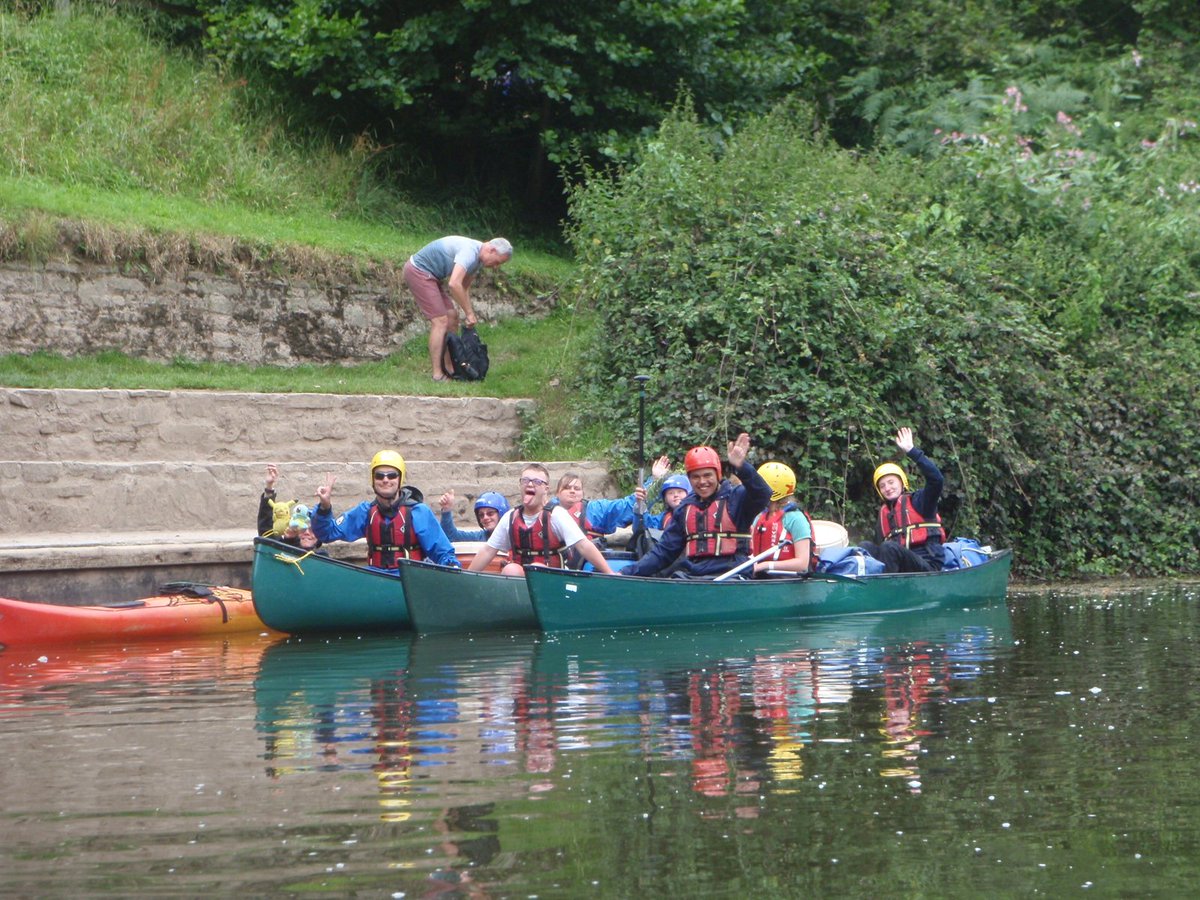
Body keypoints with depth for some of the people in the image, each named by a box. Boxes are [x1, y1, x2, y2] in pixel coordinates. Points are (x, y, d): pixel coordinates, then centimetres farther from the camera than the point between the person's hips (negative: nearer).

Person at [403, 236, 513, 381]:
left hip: (431, 276, 11)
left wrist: (468, 315, 11)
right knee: (440, 321, -14)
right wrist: (469, 313, -27)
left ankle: (449, 368, 17)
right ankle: (437, 374, -14)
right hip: (418, 271, -11)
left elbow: (464, 287, 18)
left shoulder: (478, 259, 7)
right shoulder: (470, 253, -26)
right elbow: (454, 284, -37)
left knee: (452, 316, 11)